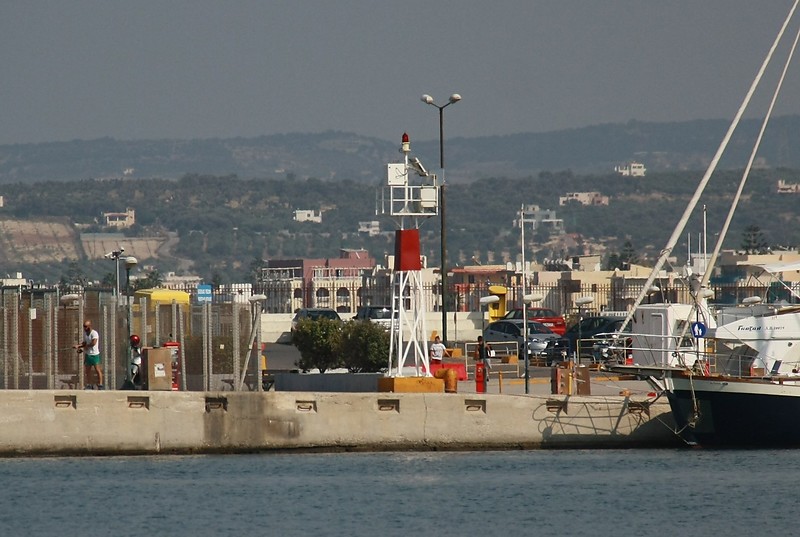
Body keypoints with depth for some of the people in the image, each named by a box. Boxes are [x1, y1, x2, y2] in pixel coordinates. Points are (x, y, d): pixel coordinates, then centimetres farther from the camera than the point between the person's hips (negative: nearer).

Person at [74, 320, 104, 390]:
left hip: (94, 354, -7)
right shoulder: (85, 333, 9)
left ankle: (100, 385, -1)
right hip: (88, 354, 7)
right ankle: (89, 385, 15)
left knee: (97, 370, -4)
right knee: (87, 371, 8)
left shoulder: (94, 333, -15)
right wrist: (78, 345, -2)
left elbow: (94, 343, -26)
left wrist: (84, 347, -15)